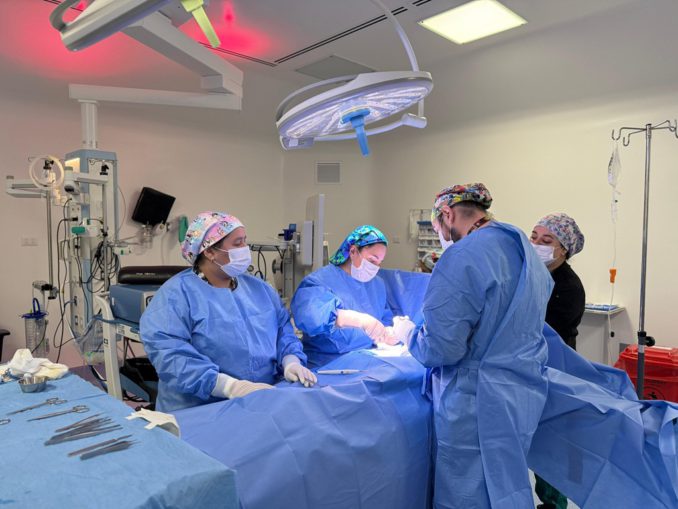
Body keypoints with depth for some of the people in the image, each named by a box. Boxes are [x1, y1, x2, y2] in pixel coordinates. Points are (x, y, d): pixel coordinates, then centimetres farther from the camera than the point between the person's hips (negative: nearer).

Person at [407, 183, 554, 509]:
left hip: (479, 405, -9)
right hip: (524, 396, 9)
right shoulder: (525, 251, 8)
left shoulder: (462, 256, -20)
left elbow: (442, 347, -23)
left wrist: (412, 339, -3)